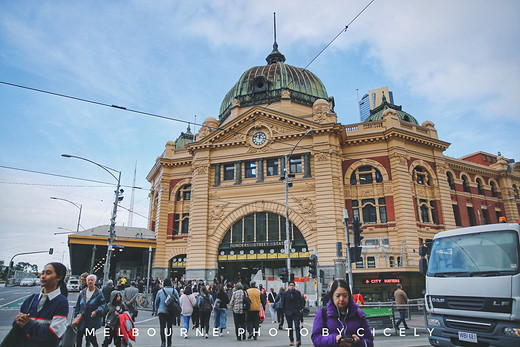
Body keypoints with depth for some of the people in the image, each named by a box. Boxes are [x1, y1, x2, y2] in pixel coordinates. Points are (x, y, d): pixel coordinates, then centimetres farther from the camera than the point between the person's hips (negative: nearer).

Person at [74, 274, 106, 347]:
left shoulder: (98, 293, -5)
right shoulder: (82, 293, 6)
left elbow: (103, 304, -6)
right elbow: (77, 306, 12)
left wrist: (96, 311, -21)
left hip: (92, 320, -4)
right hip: (82, 319, 4)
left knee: (91, 337, 0)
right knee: (79, 337, 6)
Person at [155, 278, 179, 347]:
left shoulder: (160, 291, -1)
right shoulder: (174, 291, -1)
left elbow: (156, 302, 8)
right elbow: (178, 302, 1)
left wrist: (157, 310, 24)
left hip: (162, 312, -2)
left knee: (162, 327, -1)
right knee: (170, 327, 14)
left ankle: (163, 341, -19)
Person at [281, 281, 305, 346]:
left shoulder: (298, 293, 0)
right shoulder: (285, 293, -1)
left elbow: (301, 301, 7)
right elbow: (283, 303, 4)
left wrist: (300, 308, -1)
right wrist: (284, 311, 1)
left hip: (296, 312, -1)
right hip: (288, 312, 1)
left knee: (297, 326, -12)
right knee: (290, 327, 10)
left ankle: (298, 340, -15)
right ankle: (291, 341, 21)